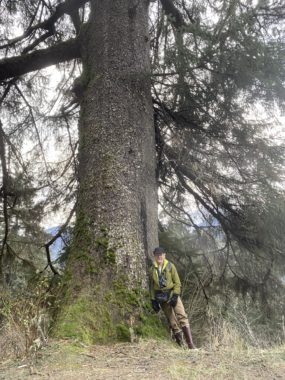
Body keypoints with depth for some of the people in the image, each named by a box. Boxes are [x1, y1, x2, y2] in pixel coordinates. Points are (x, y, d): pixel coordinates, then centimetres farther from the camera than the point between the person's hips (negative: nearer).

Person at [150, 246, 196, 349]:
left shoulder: (170, 266, 0)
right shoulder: (152, 269, 7)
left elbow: (177, 282, -1)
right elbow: (152, 285, 12)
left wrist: (175, 295, -11)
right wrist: (153, 299, 6)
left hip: (172, 294, -2)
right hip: (161, 297, 2)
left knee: (182, 316, -15)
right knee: (172, 321, 4)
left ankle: (190, 344, -14)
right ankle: (180, 344, 12)